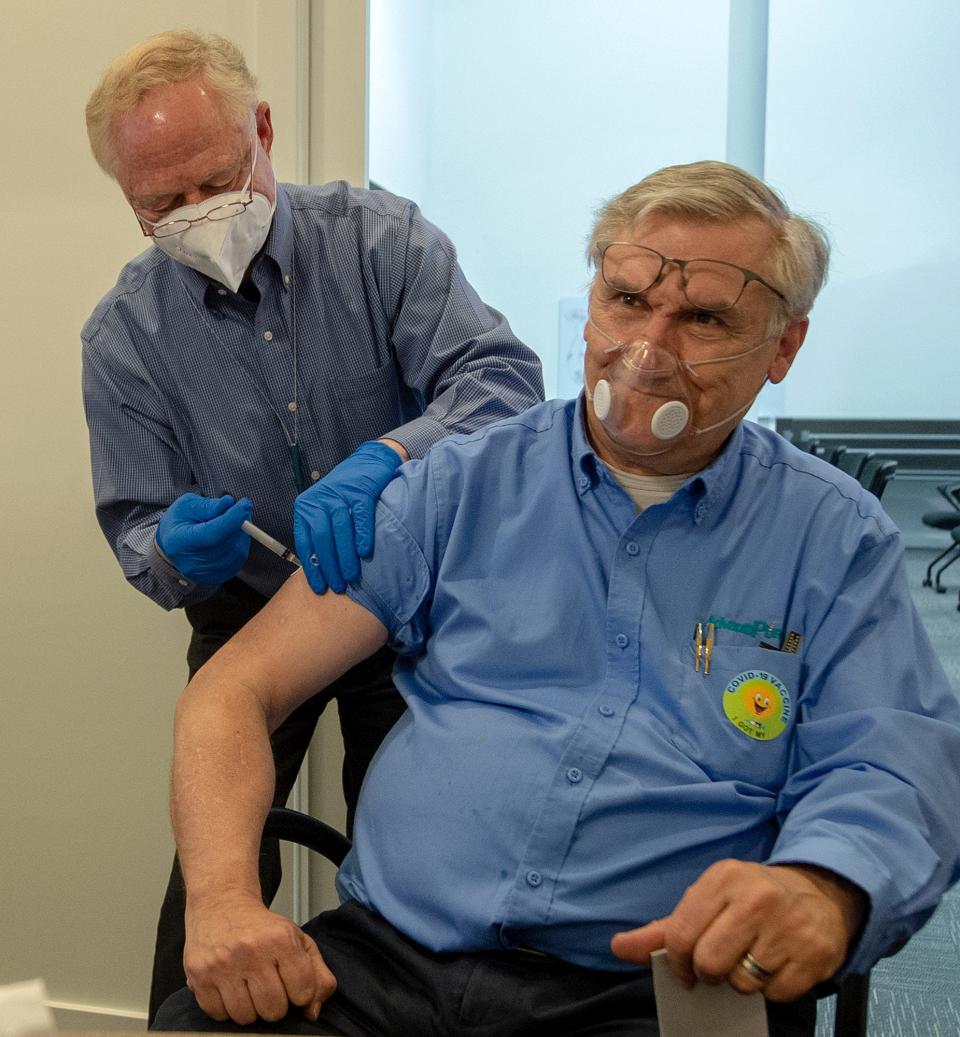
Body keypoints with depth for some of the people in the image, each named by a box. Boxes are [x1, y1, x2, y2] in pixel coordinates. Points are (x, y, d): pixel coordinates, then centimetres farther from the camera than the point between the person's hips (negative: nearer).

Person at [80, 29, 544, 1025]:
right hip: (250, 610, 1)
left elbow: (503, 376, -24)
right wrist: (178, 555, -28)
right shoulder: (123, 334, -7)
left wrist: (382, 460, -42)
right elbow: (139, 534, -2)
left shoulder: (380, 237, -12)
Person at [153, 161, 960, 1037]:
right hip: (385, 955, 1)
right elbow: (237, 691, 5)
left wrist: (819, 890, -29)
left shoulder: (838, 538, 6)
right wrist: (223, 895, -13)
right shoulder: (463, 484, 8)